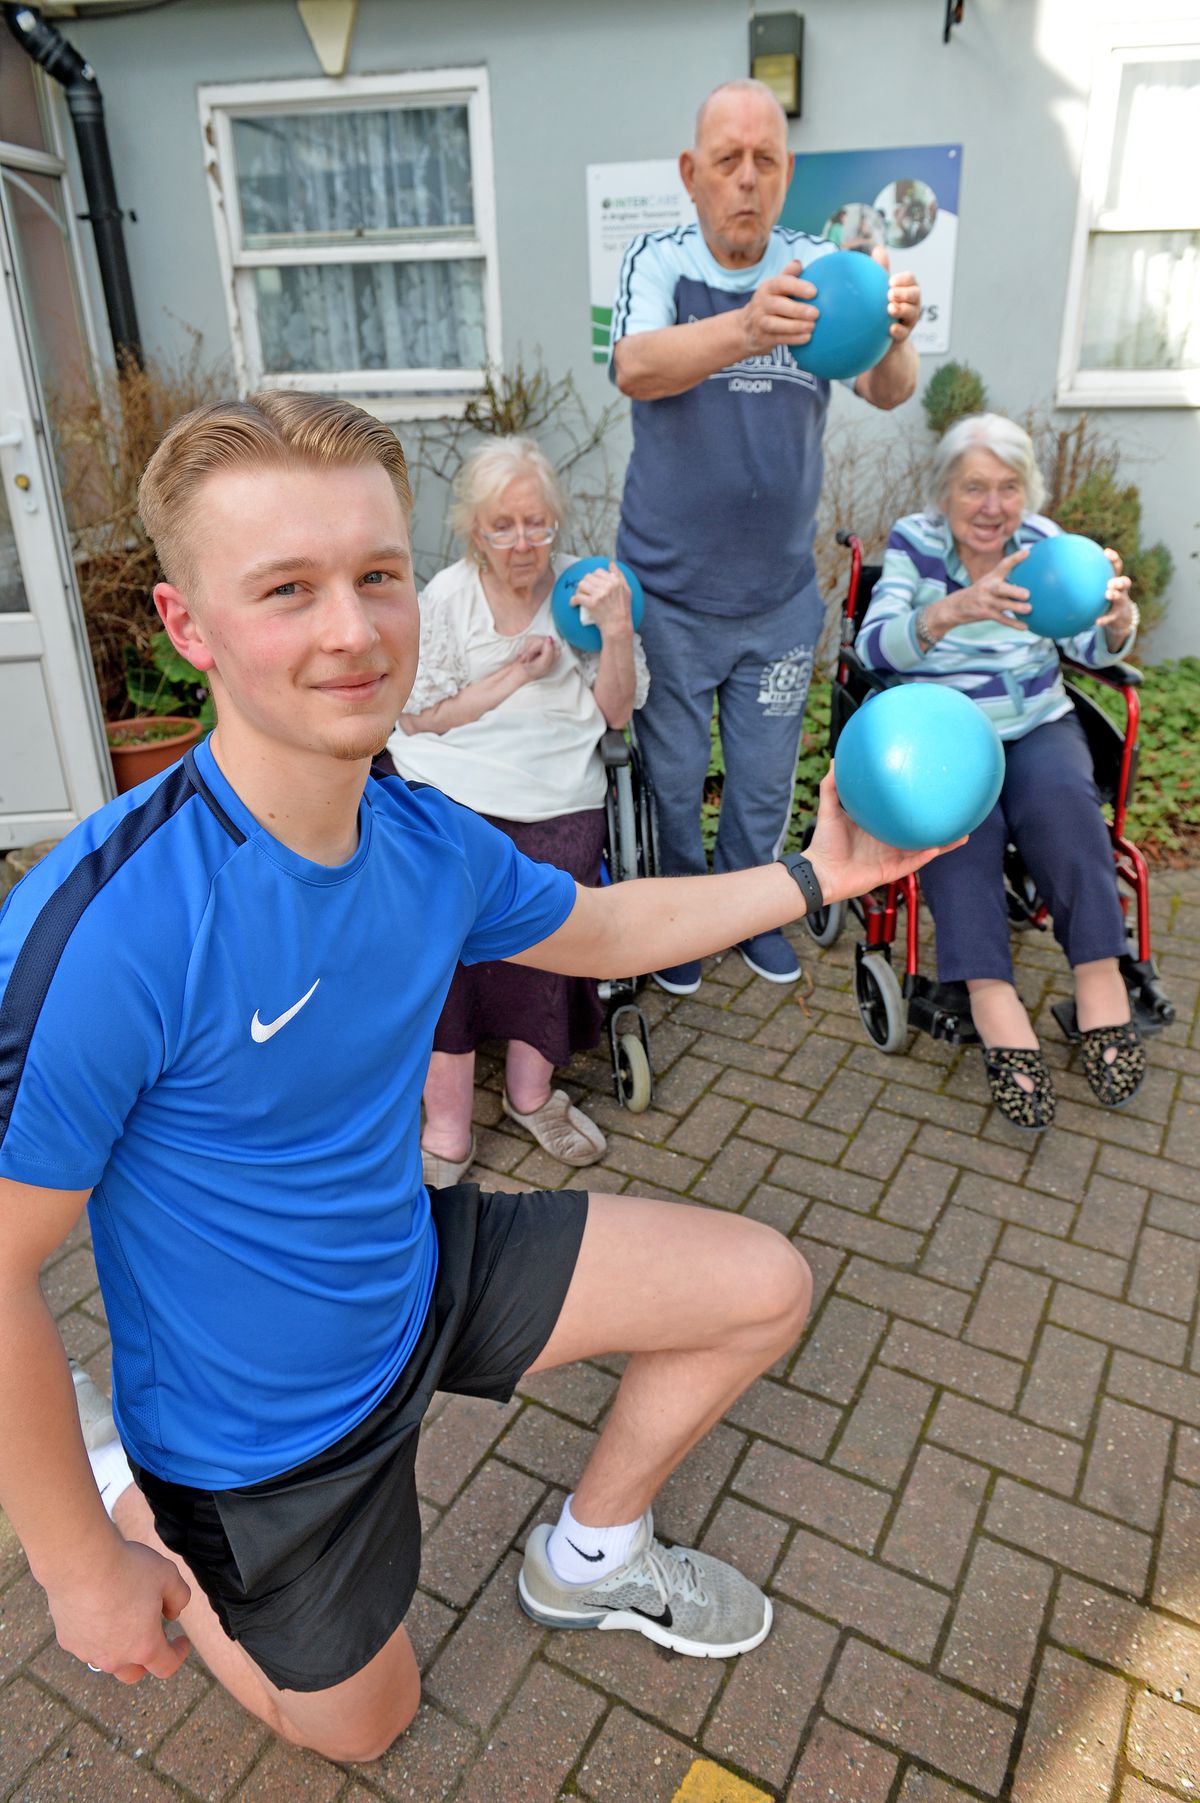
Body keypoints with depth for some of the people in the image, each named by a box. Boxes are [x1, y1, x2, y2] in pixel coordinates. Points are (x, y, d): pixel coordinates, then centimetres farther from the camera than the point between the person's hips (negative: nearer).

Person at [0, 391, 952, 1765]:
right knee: (361, 1723, 22)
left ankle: (588, 1558, 30)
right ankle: (126, 1502, 39)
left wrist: (814, 875, 3)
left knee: (766, 1287, 6)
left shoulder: (426, 838, -13)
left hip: (420, 1276, 5)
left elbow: (594, 927, 6)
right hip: (268, 1428, -5)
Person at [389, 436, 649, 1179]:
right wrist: (516, 675, -5)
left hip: (557, 796, 1)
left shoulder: (584, 588, 9)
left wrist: (619, 633, -10)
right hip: (450, 785, 0)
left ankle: (531, 1088, -2)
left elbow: (616, 712, 7)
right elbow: (417, 718, 3)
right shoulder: (446, 596, 7)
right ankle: (447, 1125, -16)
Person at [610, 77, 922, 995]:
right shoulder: (657, 261, -7)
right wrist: (745, 329, -49)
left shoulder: (820, 267, -2)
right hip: (668, 591, -2)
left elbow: (888, 391, -15)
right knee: (672, 777, 11)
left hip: (782, 592, 2)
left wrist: (895, 342, -40)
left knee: (766, 780, 16)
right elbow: (636, 367, -29)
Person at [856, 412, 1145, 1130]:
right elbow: (874, 646, -20)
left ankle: (1100, 977, -26)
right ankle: (991, 997, -39)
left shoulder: (1041, 539, 6)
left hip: (1039, 725, 2)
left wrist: (1117, 621, -23)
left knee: (1061, 800, -30)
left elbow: (1093, 649, 2)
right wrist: (955, 609, -39)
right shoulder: (915, 543, -3)